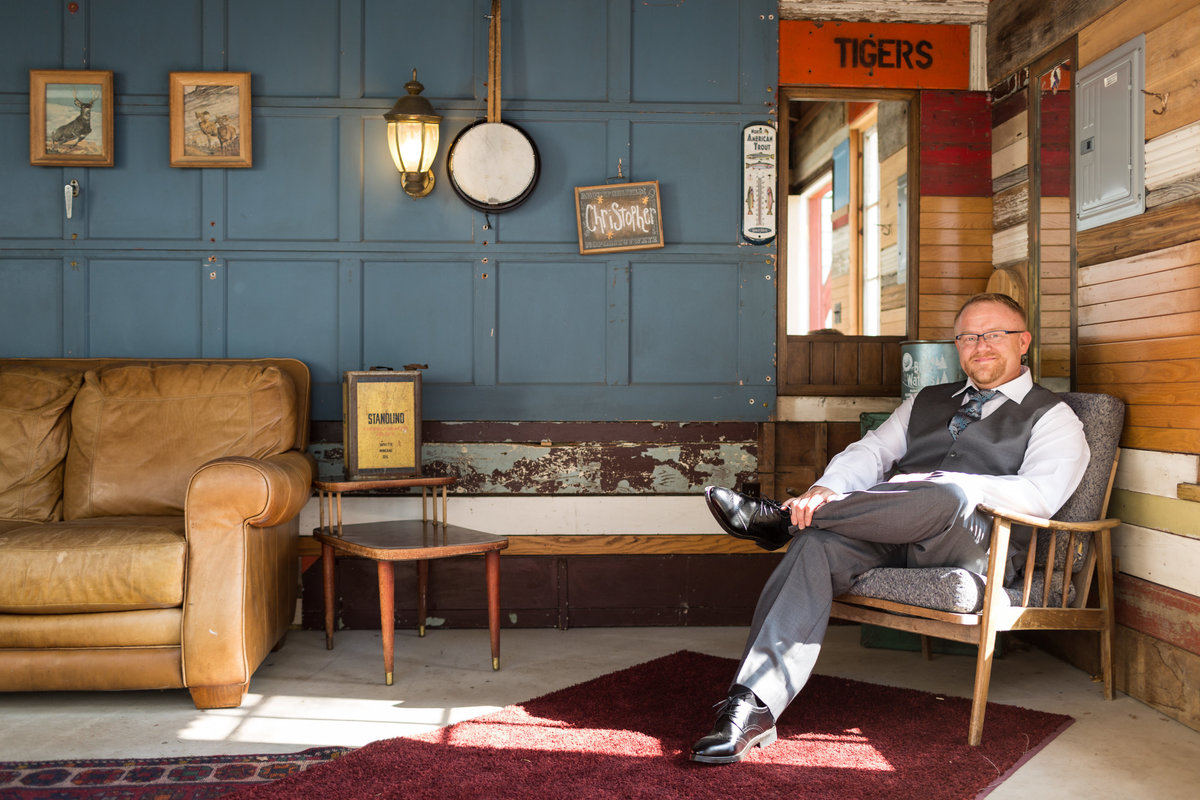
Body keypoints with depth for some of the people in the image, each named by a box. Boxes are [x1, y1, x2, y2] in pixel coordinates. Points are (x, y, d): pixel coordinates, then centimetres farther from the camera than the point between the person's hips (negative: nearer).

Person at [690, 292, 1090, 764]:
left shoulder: (1053, 418, 13)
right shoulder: (925, 401, 29)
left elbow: (1040, 496, -6)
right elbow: (871, 452, 15)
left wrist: (942, 485, -17)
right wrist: (824, 490, -8)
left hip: (971, 545, -3)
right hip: (891, 538, 4)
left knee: (948, 495, -38)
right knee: (817, 544, -28)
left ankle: (782, 517, -24)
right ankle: (752, 707, -35)